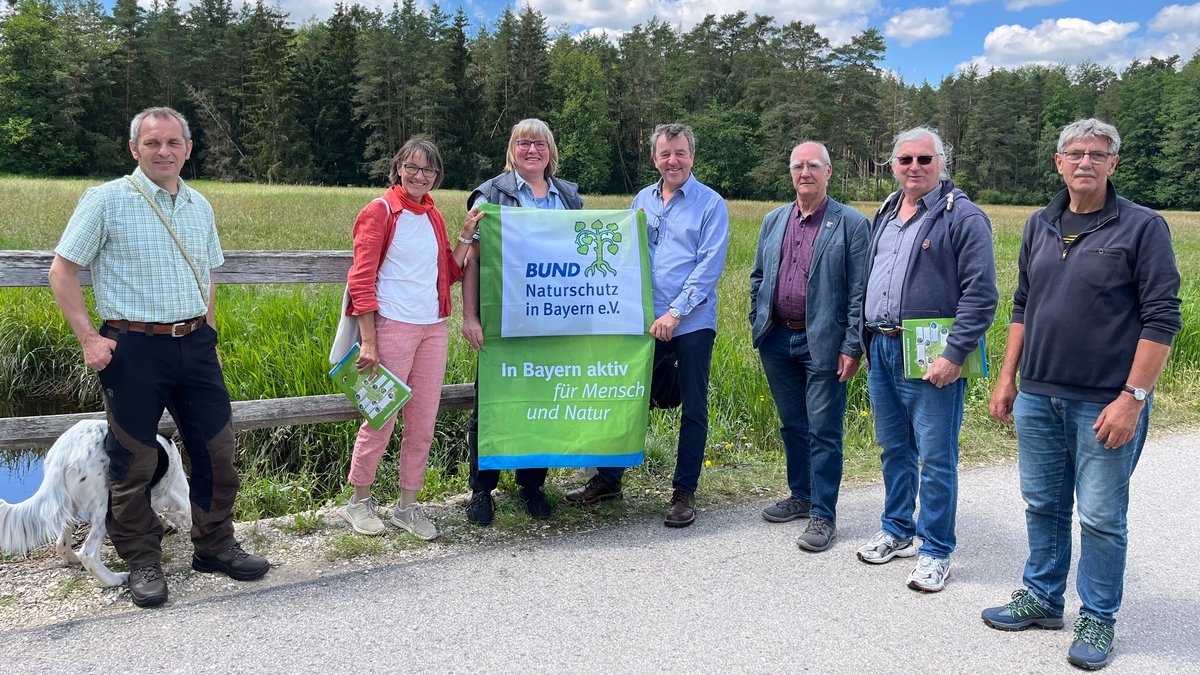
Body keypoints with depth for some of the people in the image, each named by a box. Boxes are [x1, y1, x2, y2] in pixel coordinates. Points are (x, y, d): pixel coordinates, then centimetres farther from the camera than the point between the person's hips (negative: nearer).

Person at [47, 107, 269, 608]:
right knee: (134, 462, 4)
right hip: (133, 349, -5)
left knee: (217, 448, 9)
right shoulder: (107, 200, -5)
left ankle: (215, 546, 26)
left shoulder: (199, 206, 11)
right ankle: (142, 562, 20)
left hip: (195, 345, 5)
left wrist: (206, 330, 14)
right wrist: (89, 338, -11)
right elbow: (62, 271, -4)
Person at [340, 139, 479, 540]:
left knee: (423, 421, 9)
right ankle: (358, 502, 19)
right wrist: (368, 341, -15)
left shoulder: (433, 215, 13)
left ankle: (407, 506, 21)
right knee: (380, 419, 0)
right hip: (392, 327, -6)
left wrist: (467, 236, 5)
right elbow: (361, 280, -10)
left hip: (433, 328, 6)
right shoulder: (380, 212, -5)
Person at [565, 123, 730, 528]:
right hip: (645, 321, 4)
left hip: (692, 324, -4)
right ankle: (608, 480, 23)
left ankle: (684, 492, 15)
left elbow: (710, 265, -10)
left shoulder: (710, 204, -2)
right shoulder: (642, 201, 13)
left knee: (694, 410, 4)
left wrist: (676, 312, -15)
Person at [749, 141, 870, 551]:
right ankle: (801, 495, 32)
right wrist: (758, 326, 10)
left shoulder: (851, 223, -4)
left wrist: (853, 347, -13)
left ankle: (823, 515, 10)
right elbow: (758, 278, 18)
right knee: (792, 426, 16)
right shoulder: (773, 221, 12)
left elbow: (859, 291, -8)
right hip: (777, 340, 5)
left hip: (823, 343, -5)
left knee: (824, 432, 0)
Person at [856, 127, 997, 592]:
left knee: (936, 457, 1)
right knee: (893, 449, 17)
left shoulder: (963, 217, -9)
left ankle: (936, 552, 14)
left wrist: (954, 356, -19)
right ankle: (897, 533, 32)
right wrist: (862, 339, 16)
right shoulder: (885, 214, 14)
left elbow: (981, 294, -14)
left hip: (930, 359, -7)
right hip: (881, 350, 7)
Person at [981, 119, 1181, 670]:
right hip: (1038, 397, 5)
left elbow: (1162, 319, -10)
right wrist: (1006, 378, 10)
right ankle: (1041, 598, 31)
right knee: (1043, 504, 15)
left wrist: (1133, 398, -15)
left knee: (1101, 517, 4)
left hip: (1106, 403, -5)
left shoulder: (1142, 227, -7)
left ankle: (1098, 618, 21)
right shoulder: (1041, 225, 9)